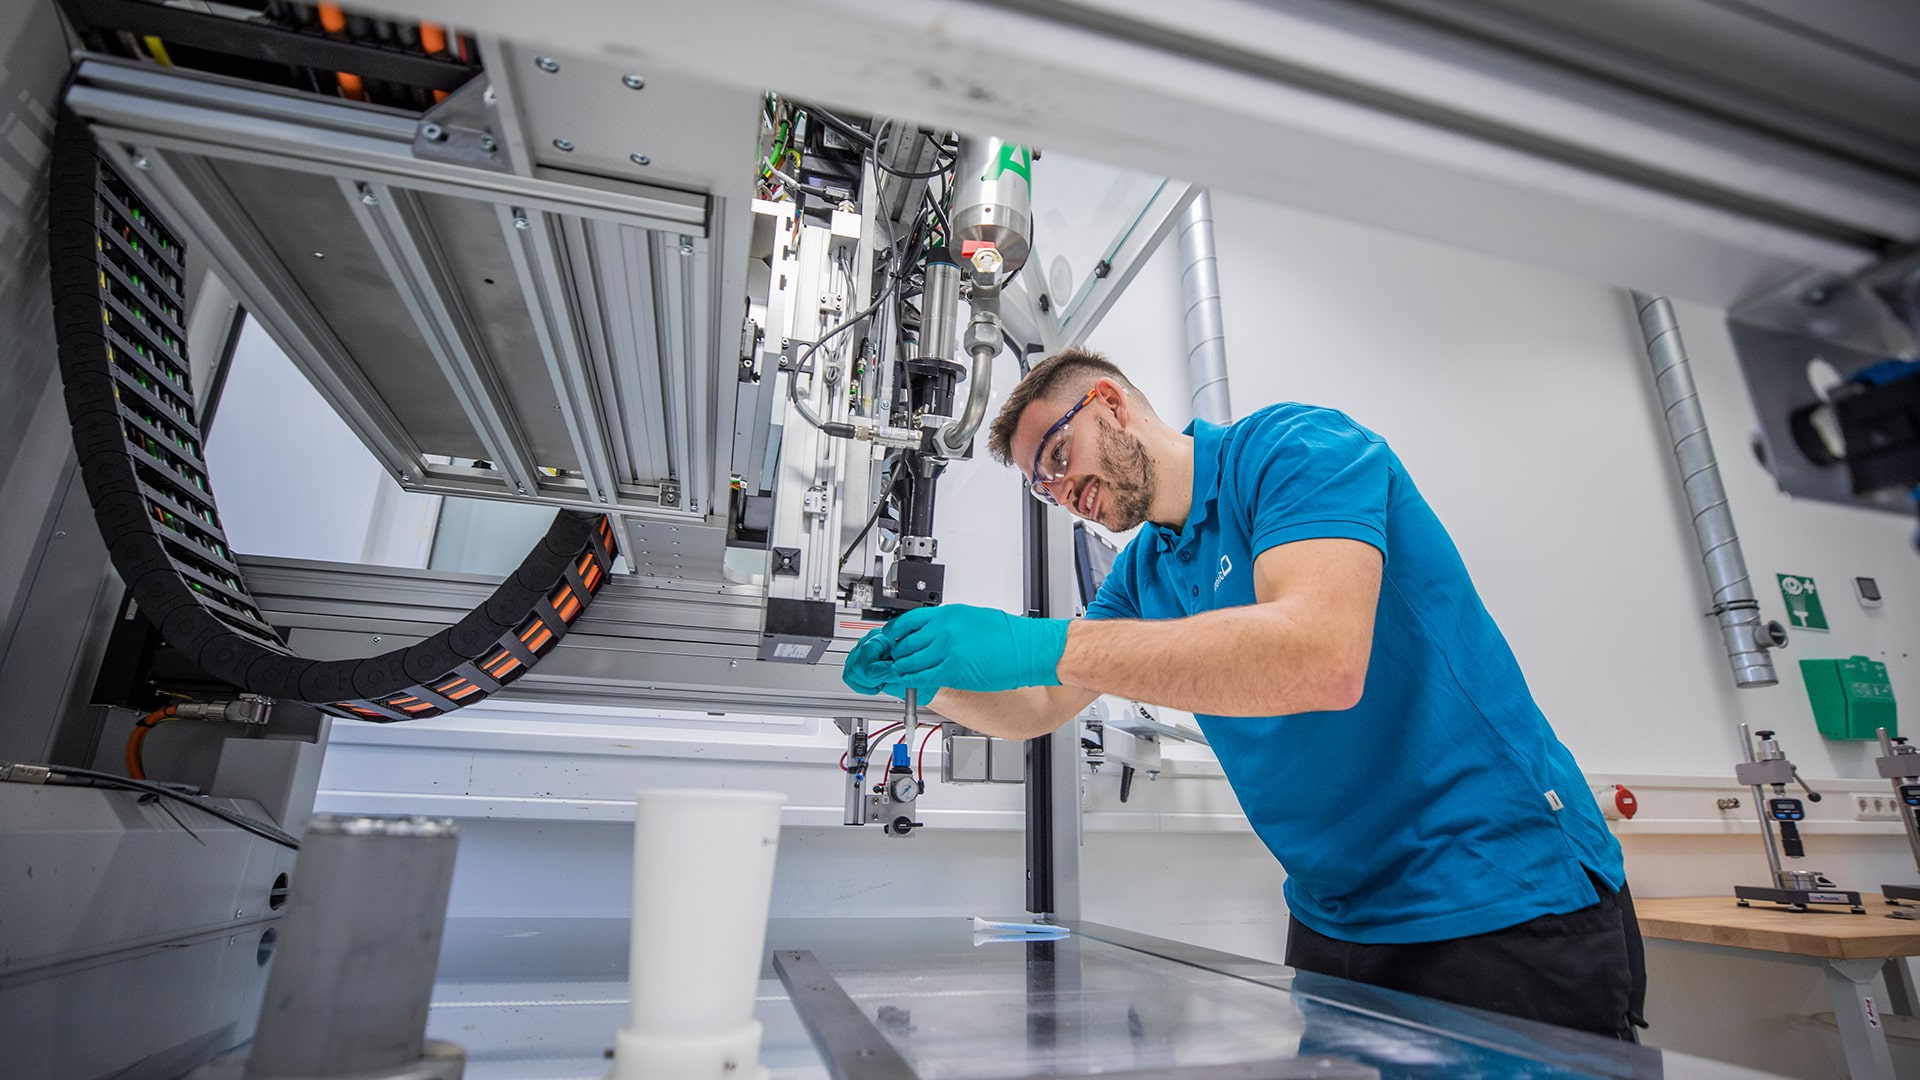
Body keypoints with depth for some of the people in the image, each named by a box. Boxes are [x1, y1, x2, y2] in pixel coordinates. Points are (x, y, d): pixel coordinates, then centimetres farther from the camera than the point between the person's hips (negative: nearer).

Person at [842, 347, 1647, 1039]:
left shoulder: (1294, 446, -16)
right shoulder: (1142, 573, 7)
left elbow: (1320, 655, -34)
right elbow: (1040, 711, 12)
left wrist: (1040, 645, -35)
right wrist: (928, 678, -8)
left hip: (1507, 906, -7)